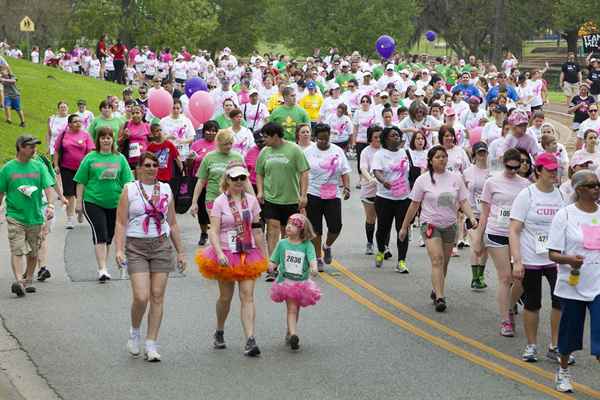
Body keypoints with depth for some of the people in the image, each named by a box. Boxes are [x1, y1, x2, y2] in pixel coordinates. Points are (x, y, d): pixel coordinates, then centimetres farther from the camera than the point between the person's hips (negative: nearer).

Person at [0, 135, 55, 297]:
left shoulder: (39, 167, 5)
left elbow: (48, 188, 0)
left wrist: (50, 205, -14)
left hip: (35, 216, 3)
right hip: (15, 215, -3)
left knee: (33, 252, 10)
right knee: (17, 250, -14)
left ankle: (28, 280, 24)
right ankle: (18, 281, -23)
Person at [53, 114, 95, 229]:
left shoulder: (85, 135, 1)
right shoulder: (63, 134, 2)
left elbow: (90, 151, 0)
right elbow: (56, 151, 6)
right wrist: (56, 165, 0)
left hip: (81, 168, 0)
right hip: (67, 169, 0)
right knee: (68, 193, 0)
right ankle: (70, 218, 7)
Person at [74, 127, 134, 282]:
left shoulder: (120, 158, 6)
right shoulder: (90, 158, 0)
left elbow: (127, 182, 8)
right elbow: (81, 182, 3)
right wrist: (79, 202, 1)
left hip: (114, 203, 3)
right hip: (93, 201, -3)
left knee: (109, 236, 12)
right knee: (100, 234, -13)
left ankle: (103, 267, 26)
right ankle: (102, 269, -16)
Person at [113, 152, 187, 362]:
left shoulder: (166, 190, 12)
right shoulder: (129, 190, 2)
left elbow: (173, 224, 17)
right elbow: (121, 223, -3)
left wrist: (180, 252, 15)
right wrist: (119, 250, -14)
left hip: (162, 245, 3)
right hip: (136, 247, -3)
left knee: (157, 296, -1)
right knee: (141, 297, -12)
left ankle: (151, 345, 5)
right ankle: (135, 331, 16)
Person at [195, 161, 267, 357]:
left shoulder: (251, 200, 5)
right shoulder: (220, 202, -5)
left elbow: (257, 231, 11)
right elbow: (213, 231, -12)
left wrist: (264, 256, 11)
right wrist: (219, 253, -25)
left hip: (248, 254, 2)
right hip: (226, 255, -2)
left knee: (247, 296, -8)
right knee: (225, 297, 9)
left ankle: (250, 340, -15)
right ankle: (219, 332, 33)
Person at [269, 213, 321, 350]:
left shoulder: (307, 245, -4)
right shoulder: (282, 244, 0)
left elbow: (312, 259, -16)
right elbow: (274, 261, 3)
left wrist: (314, 268, -37)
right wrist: (271, 266, -19)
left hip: (302, 282, 1)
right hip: (286, 281, -1)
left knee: (295, 310, 12)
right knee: (292, 309, -10)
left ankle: (289, 334, 27)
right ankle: (293, 335, -22)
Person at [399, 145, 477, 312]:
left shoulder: (455, 178, 3)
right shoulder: (423, 180, -3)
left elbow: (463, 201, 4)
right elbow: (414, 205, 2)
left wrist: (471, 217, -14)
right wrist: (404, 227, 5)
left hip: (450, 225, 3)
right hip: (430, 224, -3)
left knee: (444, 262, 11)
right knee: (437, 259, -17)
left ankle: (436, 291, 31)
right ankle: (440, 298, -22)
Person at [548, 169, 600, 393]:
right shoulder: (565, 215, -6)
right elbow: (553, 254, -8)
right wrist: (570, 260, -26)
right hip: (572, 284, -1)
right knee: (570, 331, 14)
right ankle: (563, 372, 38)